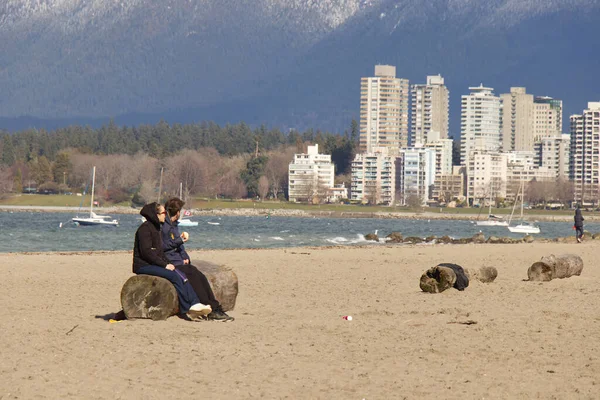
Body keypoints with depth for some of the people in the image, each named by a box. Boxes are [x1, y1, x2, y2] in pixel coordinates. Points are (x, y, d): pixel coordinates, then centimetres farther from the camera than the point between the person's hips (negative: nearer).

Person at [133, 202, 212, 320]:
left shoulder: (156, 228, 19)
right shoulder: (145, 228, -12)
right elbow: (146, 252, -19)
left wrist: (167, 263, 3)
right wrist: (165, 265, -19)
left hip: (154, 264, 9)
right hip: (144, 266, -9)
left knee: (182, 275, -13)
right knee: (174, 276, -25)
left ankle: (195, 304, -25)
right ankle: (187, 309, -23)